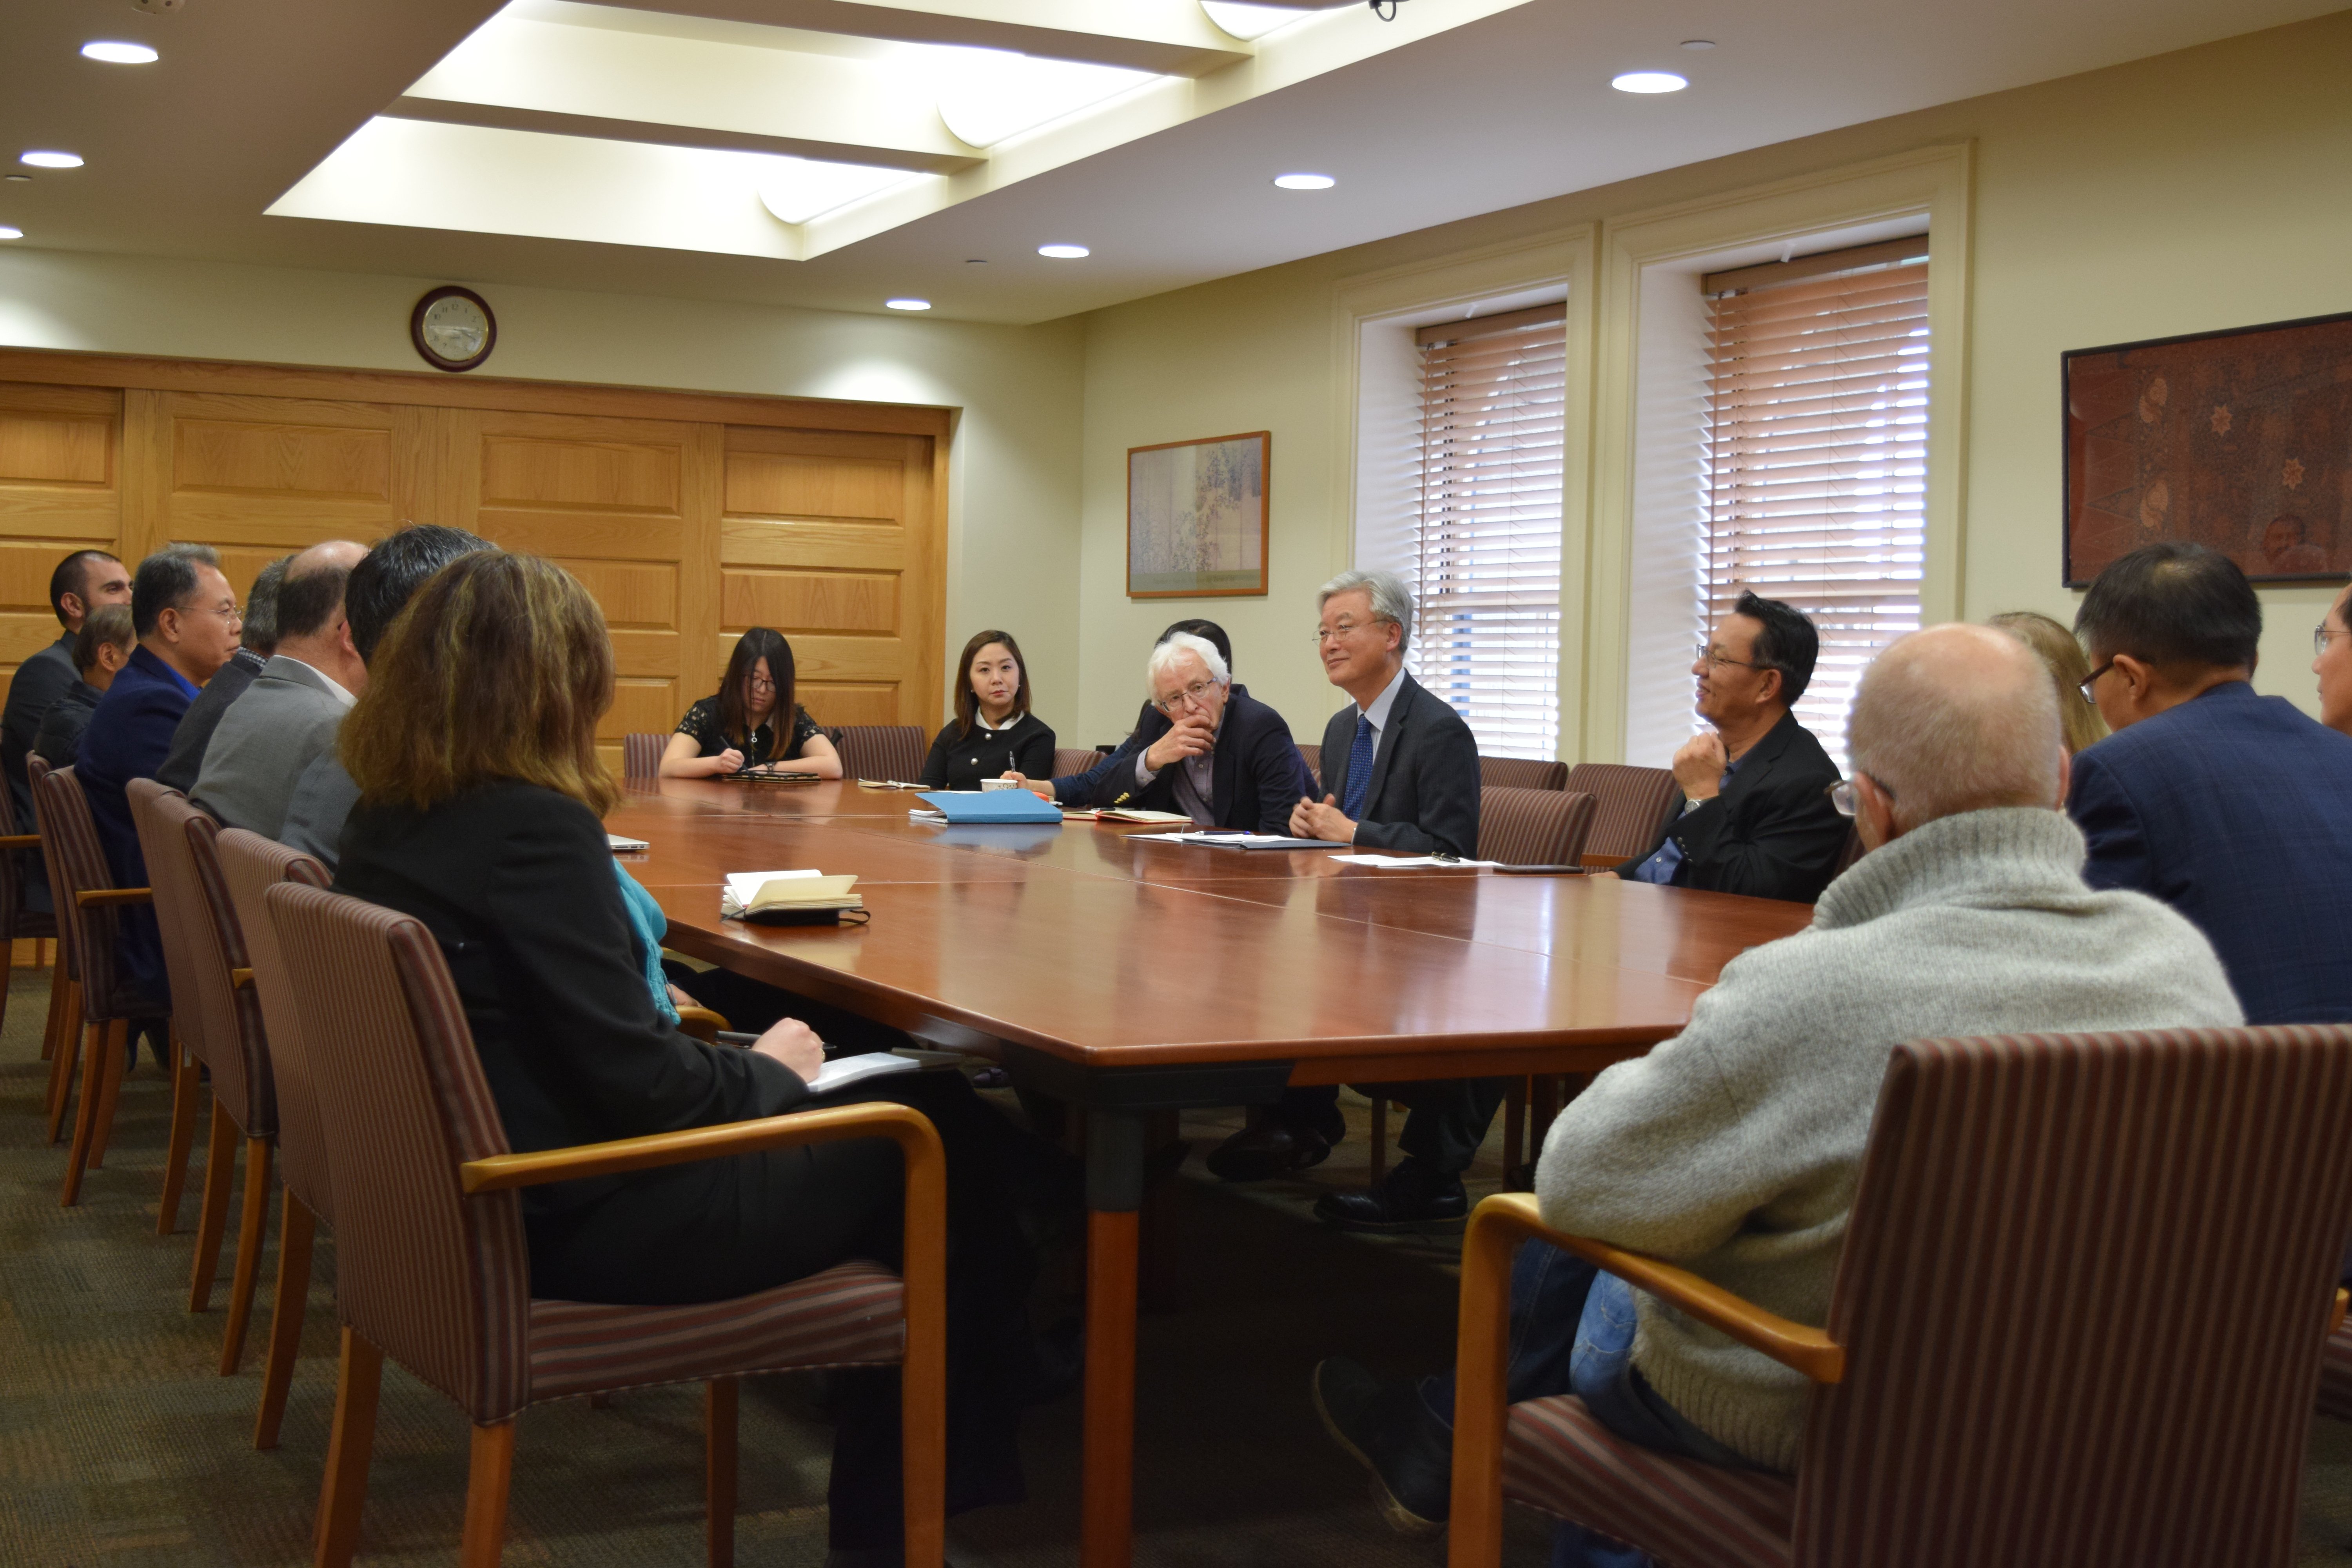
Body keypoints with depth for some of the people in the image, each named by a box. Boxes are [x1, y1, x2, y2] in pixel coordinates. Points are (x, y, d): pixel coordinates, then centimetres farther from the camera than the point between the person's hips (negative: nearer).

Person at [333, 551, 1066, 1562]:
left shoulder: (384, 818, 3)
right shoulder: (532, 825, -23)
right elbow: (637, 1082, -22)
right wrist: (768, 1073, -5)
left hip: (478, 1185, 9)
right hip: (583, 1224, -9)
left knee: (888, 1102, 18)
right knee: (942, 1138, 6)